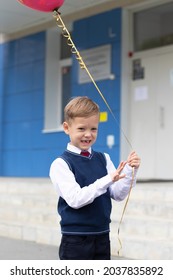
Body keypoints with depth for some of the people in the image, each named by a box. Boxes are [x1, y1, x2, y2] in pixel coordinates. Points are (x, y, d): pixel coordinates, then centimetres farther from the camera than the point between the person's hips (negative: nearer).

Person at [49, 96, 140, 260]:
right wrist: (107, 180, -29)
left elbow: (118, 195, 2)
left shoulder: (103, 159, 5)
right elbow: (75, 199, -22)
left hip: (102, 238, 6)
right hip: (75, 240, -5)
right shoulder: (61, 164, -11)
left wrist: (130, 171, -14)